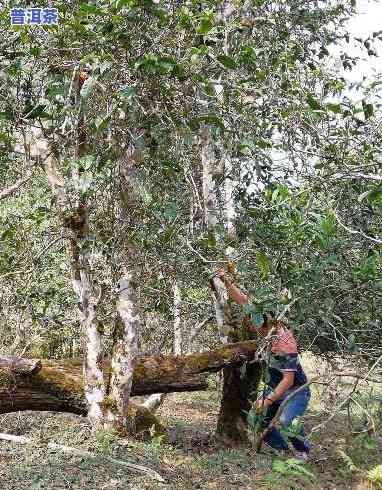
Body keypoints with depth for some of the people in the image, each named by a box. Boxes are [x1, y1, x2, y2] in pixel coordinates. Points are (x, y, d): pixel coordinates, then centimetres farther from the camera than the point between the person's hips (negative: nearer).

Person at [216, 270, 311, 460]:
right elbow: (244, 301, -7)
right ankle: (283, 447, 20)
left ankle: (302, 450, -1)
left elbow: (288, 379, -28)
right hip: (274, 387, 8)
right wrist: (226, 282, -15)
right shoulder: (268, 324, -11)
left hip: (295, 390, -8)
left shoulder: (284, 343, -32)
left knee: (286, 421, -29)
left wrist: (268, 401, -27)